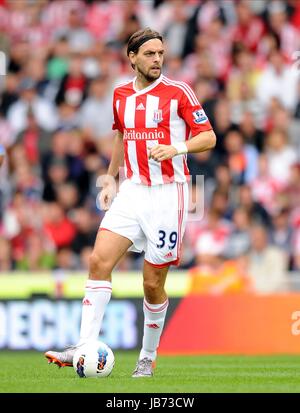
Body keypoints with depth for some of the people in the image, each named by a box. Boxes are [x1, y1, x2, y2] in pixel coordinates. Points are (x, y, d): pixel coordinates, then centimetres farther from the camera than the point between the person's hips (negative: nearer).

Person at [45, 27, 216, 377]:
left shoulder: (178, 92, -4)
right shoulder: (121, 95, 11)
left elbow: (208, 137, -4)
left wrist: (176, 148, -22)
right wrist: (109, 180, 22)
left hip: (167, 193, -4)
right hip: (132, 191, 4)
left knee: (154, 282, -1)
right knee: (99, 260, -14)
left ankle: (148, 358, 18)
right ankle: (85, 348, -17)